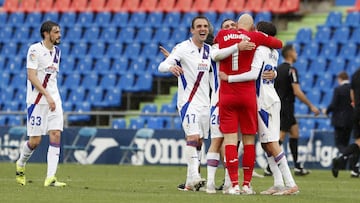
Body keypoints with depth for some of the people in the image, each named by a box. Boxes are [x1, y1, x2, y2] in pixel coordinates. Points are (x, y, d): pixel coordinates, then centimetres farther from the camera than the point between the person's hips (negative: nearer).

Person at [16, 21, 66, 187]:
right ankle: (21, 164, 28)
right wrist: (47, 95, -24)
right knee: (35, 140, -3)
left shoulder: (56, 51, 12)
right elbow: (31, 76, -18)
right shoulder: (35, 50, -10)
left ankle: (50, 178, -10)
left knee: (56, 135, -8)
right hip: (37, 100, -6)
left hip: (53, 99, 6)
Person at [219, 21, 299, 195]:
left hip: (265, 101, -9)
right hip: (271, 99, 9)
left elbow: (253, 74, -23)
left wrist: (229, 78, -19)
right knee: (266, 143, 10)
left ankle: (291, 184, -15)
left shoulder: (260, 50, -12)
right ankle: (278, 184, 6)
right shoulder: (274, 53, 14)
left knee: (271, 142, -10)